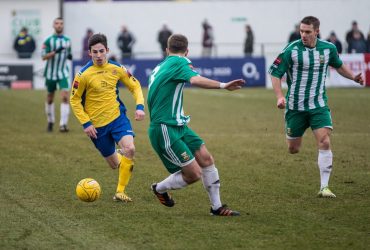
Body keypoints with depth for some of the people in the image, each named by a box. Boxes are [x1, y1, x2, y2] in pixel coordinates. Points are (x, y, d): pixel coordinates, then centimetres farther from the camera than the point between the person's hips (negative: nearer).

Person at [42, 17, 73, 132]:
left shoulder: (67, 40, 7)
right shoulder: (49, 40, -5)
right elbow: (44, 57, -11)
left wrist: (69, 56, -3)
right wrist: (55, 52, -26)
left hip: (63, 73, 1)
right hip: (51, 73, -1)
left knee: (65, 97, -16)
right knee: (50, 99, 10)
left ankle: (63, 124, -18)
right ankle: (50, 121, 31)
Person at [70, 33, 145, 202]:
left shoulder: (116, 69, -4)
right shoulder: (83, 74, -13)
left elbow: (135, 86, 8)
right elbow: (75, 100, -4)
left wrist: (140, 106, -8)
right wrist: (85, 123, -12)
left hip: (118, 117, 1)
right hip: (97, 124, -1)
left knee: (129, 149, -24)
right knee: (114, 163, 5)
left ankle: (120, 192, -12)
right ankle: (118, 156, 46)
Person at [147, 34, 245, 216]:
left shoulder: (160, 67, 17)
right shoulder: (179, 62, -11)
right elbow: (195, 80, -33)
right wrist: (223, 85, -44)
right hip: (165, 130, -10)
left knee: (206, 159, 4)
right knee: (194, 174, -9)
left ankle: (216, 207, 9)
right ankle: (159, 189, 17)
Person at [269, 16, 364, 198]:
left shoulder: (328, 48, -2)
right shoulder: (291, 50, -12)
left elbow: (338, 66, 19)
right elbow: (275, 73, -8)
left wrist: (353, 77, 2)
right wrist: (280, 96, -22)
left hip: (318, 106, 1)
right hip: (295, 107, -1)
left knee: (324, 142, -17)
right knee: (293, 150, 8)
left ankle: (324, 187, -12)